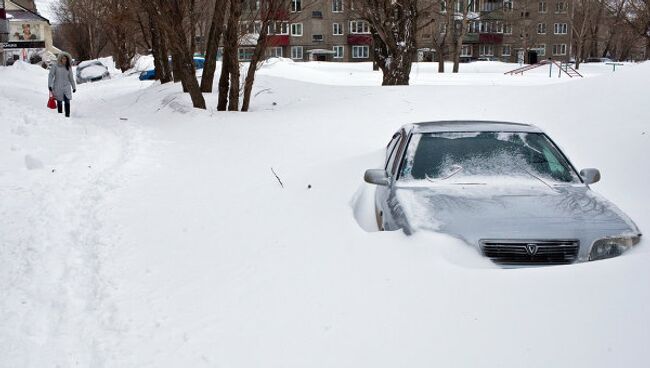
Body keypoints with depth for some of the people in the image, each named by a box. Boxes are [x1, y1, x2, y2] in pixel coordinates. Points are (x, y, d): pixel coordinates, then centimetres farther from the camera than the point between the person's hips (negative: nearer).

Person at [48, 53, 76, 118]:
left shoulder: (68, 67, 8)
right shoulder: (55, 65, -2)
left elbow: (71, 78, 15)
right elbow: (51, 75, -2)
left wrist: (74, 87, 18)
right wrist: (49, 85, -8)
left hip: (66, 87, 2)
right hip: (58, 87, -2)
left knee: (67, 102, -9)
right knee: (59, 103, 2)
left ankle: (67, 116, -4)